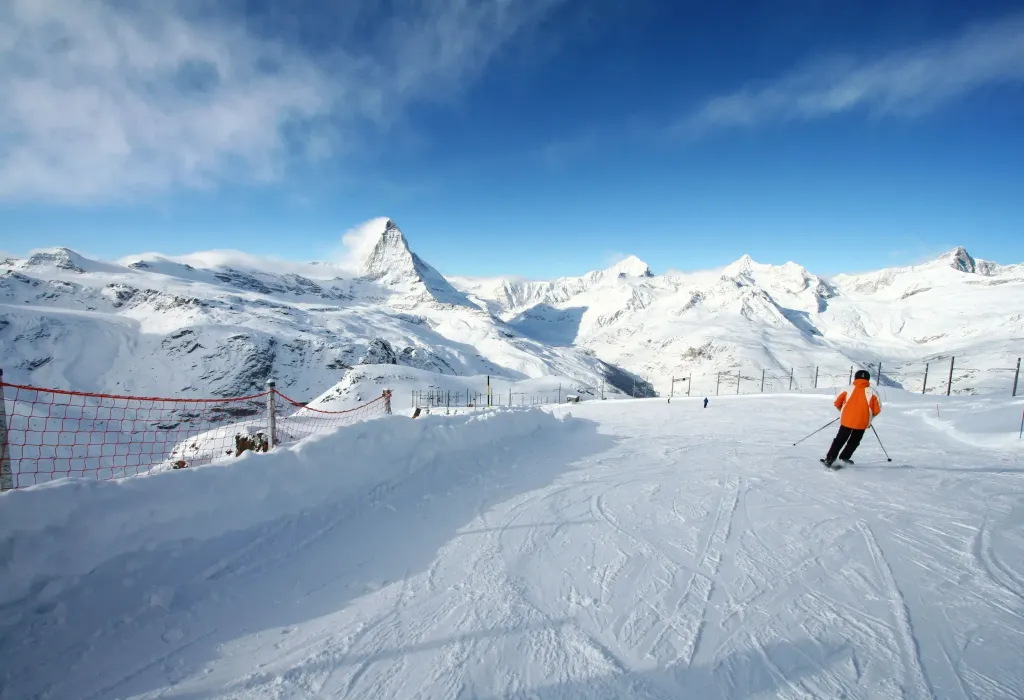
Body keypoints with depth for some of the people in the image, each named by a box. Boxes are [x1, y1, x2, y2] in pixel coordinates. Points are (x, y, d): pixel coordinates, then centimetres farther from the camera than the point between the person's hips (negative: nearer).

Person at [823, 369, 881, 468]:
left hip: (847, 420, 0)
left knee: (840, 440, 11)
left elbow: (837, 403, 0)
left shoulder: (849, 389, 0)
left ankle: (829, 459, 5)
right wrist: (870, 415, 18)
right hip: (862, 422, 0)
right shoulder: (871, 392, -1)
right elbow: (877, 409, -1)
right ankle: (844, 458, 13)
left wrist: (843, 411, 19)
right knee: (854, 441, 19)